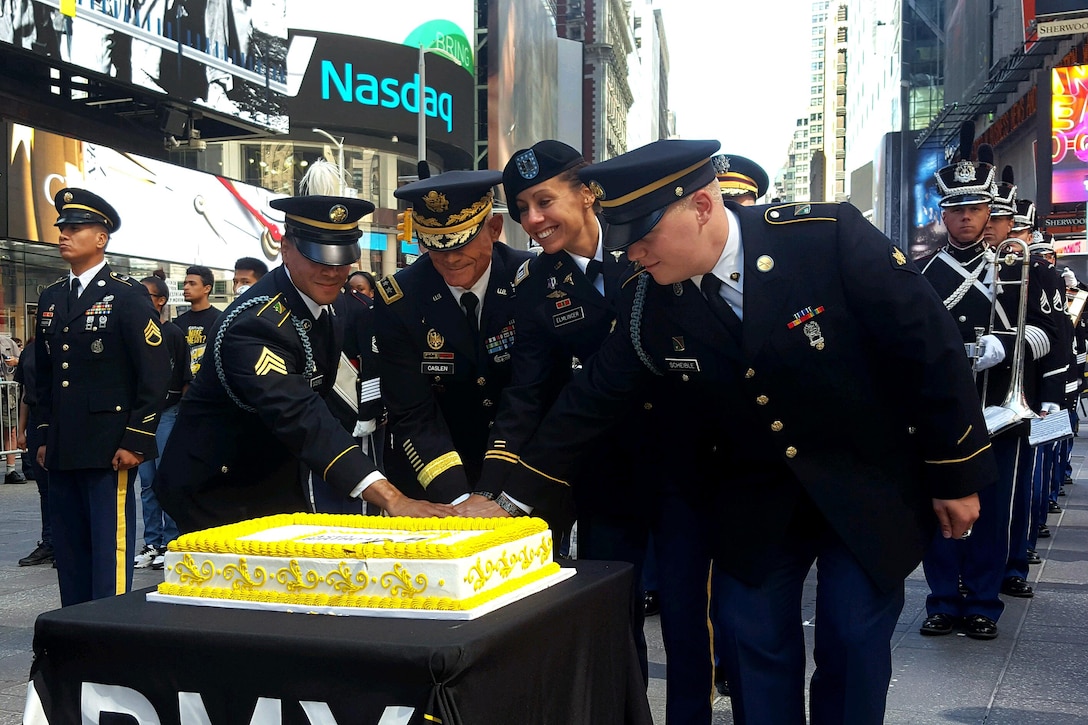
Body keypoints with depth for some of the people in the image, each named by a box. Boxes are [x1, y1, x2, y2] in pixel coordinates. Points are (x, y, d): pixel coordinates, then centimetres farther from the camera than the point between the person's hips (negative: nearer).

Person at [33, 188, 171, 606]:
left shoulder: (127, 296, -5)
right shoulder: (50, 299, 15)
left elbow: (155, 373, -10)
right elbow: (42, 375, 20)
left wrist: (136, 441, -13)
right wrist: (45, 437, 15)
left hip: (109, 449, -7)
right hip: (62, 452, 7)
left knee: (110, 552, -3)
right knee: (68, 552, 12)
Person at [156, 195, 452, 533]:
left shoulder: (330, 302, -1)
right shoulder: (255, 324, -29)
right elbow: (300, 418, -41)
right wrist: (391, 499, -50)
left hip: (278, 485, 8)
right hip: (214, 494, -8)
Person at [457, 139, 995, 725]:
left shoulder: (829, 236, -23)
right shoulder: (649, 299, -11)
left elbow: (929, 345, -17)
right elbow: (593, 396, -5)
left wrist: (957, 472, -11)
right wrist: (512, 498, -7)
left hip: (870, 483, -3)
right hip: (755, 495, 3)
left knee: (853, 642, 0)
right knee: (751, 641, 4)